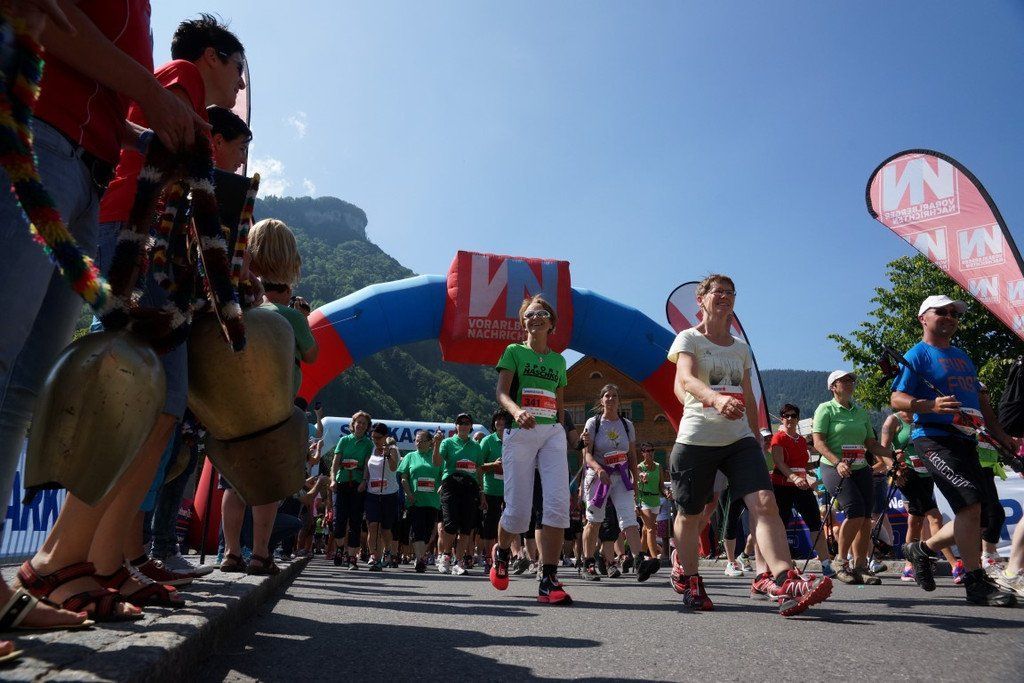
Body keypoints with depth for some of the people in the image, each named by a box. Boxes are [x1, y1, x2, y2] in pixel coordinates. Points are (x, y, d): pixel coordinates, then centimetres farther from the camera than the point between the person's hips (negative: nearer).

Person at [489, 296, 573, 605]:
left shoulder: (558, 360, 18)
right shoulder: (514, 351, 6)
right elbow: (501, 391, -7)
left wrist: (561, 429, 14)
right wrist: (517, 411, -27)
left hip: (553, 432, 4)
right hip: (519, 432, -3)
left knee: (558, 503, -14)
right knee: (518, 510, -4)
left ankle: (549, 581, -10)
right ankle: (501, 552, 29)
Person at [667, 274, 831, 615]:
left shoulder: (741, 347, 17)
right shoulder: (689, 338, -1)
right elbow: (685, 379, -20)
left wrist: (758, 442, 19)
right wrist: (716, 398, -41)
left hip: (739, 437, 5)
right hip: (696, 437, -4)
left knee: (764, 501, -16)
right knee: (691, 513, 7)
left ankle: (783, 582, -20)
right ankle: (687, 578, 29)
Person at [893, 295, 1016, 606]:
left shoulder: (962, 356, 22)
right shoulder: (917, 355, -2)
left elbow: (979, 399, 26)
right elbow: (896, 399, -10)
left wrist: (1001, 435, 18)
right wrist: (931, 405, -27)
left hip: (965, 441, 8)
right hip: (934, 438, -8)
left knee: (977, 517, 9)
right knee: (970, 504, -18)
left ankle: (922, 549, 26)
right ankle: (975, 582, -7)